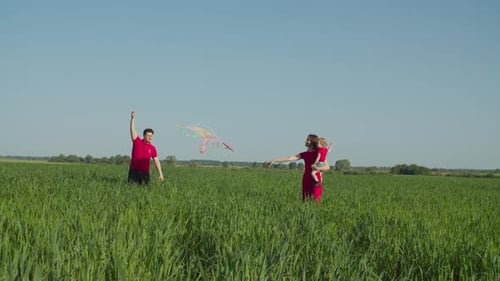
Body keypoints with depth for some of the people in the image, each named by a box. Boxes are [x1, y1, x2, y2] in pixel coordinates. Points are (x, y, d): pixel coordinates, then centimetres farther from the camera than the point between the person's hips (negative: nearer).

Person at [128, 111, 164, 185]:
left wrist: (160, 174, -3)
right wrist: (133, 118, -14)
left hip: (145, 172, 2)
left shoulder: (152, 148, 6)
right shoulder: (137, 142, 2)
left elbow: (156, 162, 5)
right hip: (134, 171, -2)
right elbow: (132, 130, -6)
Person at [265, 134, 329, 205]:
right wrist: (274, 161, -1)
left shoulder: (318, 153, 0)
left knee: (316, 201, -9)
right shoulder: (304, 154, 10)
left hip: (315, 179, -5)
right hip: (306, 179, 5)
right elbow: (289, 158, 5)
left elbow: (327, 167, -5)